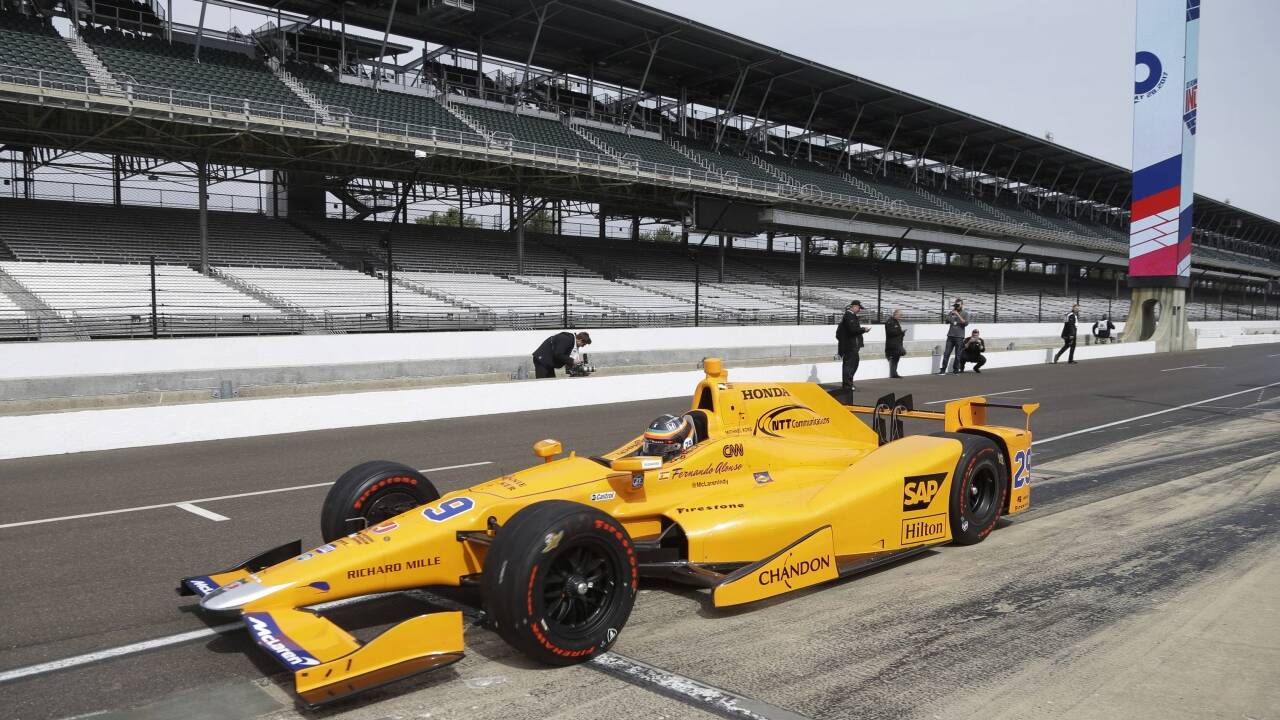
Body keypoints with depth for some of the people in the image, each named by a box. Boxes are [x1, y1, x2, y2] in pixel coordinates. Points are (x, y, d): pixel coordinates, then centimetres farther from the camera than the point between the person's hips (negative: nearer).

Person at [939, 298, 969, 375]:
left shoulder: (965, 314, 4)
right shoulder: (951, 313, 12)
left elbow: (966, 323, -11)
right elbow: (947, 321, 3)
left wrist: (958, 315, -16)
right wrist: (951, 314, -10)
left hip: (959, 337, -2)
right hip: (950, 336, 2)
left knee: (958, 355, 0)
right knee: (946, 353, -4)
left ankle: (955, 370, 11)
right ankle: (943, 370, -4)